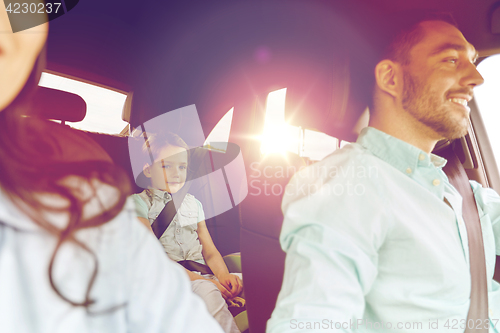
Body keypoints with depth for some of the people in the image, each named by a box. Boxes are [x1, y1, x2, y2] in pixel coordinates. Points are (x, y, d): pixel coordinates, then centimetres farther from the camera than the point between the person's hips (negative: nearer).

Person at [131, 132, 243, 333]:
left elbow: (210, 251, 12)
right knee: (206, 291, -36)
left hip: (201, 275, 5)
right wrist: (198, 279, -21)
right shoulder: (139, 202, 1)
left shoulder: (193, 203, 17)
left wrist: (223, 275, -11)